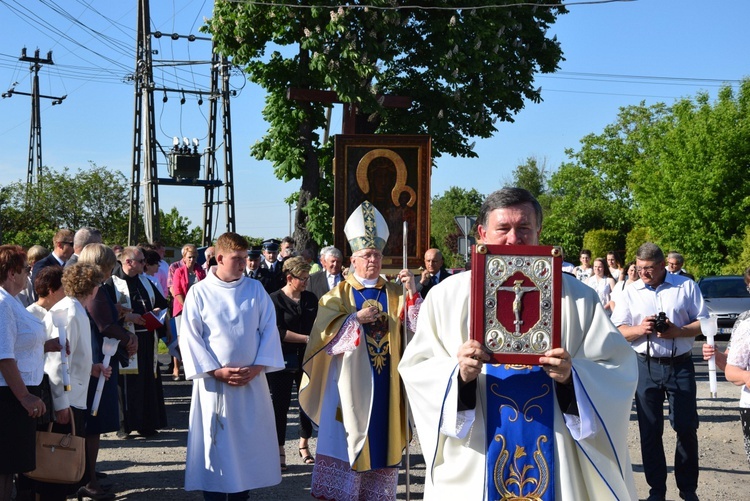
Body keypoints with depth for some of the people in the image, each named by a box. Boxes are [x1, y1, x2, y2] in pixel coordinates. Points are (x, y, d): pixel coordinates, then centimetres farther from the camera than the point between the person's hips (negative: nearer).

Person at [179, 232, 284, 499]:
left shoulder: (255, 289, 4)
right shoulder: (199, 292, -3)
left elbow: (269, 329, 2)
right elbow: (190, 337, -5)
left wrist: (258, 367, -10)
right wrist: (216, 370, -12)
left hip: (252, 378, 2)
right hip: (214, 380, -2)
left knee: (248, 443, 7)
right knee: (214, 445, 1)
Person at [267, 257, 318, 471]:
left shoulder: (310, 299, 9)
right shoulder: (275, 300, -7)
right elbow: (278, 332, -14)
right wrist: (306, 338, -15)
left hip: (307, 357, 5)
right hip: (283, 359, -4)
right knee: (280, 404, 1)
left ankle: (304, 445, 23)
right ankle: (279, 451, 10)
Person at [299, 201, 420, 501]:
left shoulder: (394, 294, 8)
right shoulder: (338, 295, 3)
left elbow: (417, 329, -2)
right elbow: (323, 334, -7)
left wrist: (412, 293, -15)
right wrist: (356, 318, -16)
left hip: (384, 384, 2)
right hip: (350, 382, -2)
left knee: (381, 438, 6)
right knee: (347, 437, -2)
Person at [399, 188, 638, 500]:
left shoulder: (576, 296, 2)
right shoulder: (448, 296, 1)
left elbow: (619, 371, -1)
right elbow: (416, 368, -1)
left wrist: (571, 375, -20)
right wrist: (459, 374, -20)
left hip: (554, 460, 0)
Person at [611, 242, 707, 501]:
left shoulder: (686, 286, 2)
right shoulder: (630, 292, 6)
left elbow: (704, 323, 1)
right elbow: (617, 332, 4)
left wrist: (677, 331, -16)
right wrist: (640, 329, -15)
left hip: (680, 365, -1)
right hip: (646, 366, 1)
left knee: (687, 428, 2)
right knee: (650, 431, 5)